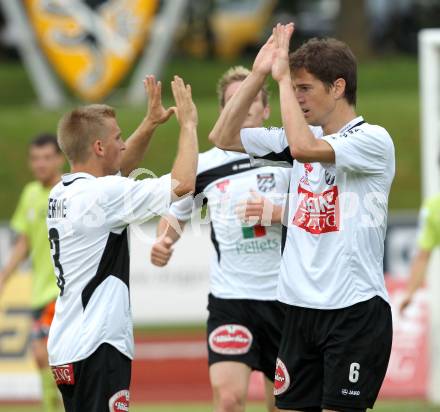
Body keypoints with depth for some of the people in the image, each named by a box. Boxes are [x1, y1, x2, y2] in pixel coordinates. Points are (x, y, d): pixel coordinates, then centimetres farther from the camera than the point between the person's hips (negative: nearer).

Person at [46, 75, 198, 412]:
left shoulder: (62, 193, 12)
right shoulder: (101, 194, -15)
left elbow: (120, 169, 32)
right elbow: (183, 183, -17)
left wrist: (151, 122, 24)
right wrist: (188, 124, -4)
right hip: (97, 347, -10)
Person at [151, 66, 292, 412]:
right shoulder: (205, 165, 5)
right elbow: (176, 213, 20)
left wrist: (275, 212, -17)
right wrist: (164, 241, -1)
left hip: (283, 296, 0)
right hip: (229, 297, 0)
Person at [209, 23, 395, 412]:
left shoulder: (373, 139, -9)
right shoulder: (302, 137, 13)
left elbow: (303, 147, -25)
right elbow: (223, 137, 12)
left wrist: (283, 78, -16)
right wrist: (258, 74, 4)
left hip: (356, 310, -7)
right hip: (302, 307, 7)